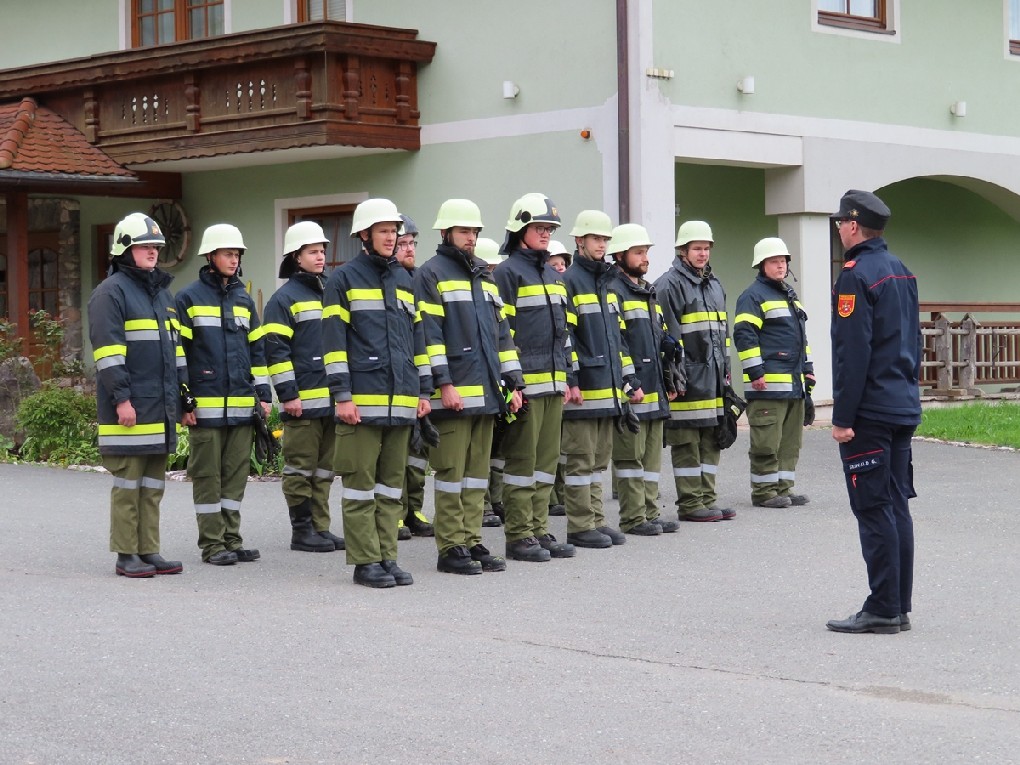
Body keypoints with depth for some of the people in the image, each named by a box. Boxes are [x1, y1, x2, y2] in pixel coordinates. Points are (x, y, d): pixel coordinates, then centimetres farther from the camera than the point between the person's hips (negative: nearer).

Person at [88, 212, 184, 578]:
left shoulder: (162, 292, 19)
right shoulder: (111, 292, -6)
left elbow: (175, 346, 24)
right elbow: (108, 351, -13)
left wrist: (182, 391, 18)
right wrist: (121, 398, -18)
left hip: (162, 406, 8)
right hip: (129, 407, -8)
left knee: (153, 482, 10)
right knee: (128, 481, -3)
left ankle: (149, 551, 15)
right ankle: (126, 556, 2)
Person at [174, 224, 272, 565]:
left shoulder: (244, 300, 15)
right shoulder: (189, 298, -2)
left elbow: (257, 349, 18)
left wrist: (263, 394, 11)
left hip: (242, 405, 5)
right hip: (206, 405, -5)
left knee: (236, 473, 8)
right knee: (207, 475, 0)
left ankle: (232, 539, 15)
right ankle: (212, 544, 5)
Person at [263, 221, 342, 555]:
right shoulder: (284, 299, -4)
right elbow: (275, 350, -10)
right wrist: (288, 395, -14)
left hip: (334, 398, 7)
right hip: (303, 401, -7)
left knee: (325, 468, 10)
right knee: (301, 467, -2)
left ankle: (320, 527, 16)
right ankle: (302, 531, 3)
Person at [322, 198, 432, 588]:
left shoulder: (404, 279, 17)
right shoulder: (344, 279, -2)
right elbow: (333, 340, -7)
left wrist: (423, 390, 14)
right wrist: (342, 395, -13)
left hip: (401, 399, 6)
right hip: (363, 399, -6)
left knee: (392, 482, 9)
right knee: (361, 483, -2)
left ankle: (387, 557, 14)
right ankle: (365, 562, 2)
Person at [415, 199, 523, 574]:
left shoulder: (484, 277, 20)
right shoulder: (431, 275, -3)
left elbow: (502, 332, 21)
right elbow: (429, 333, -11)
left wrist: (513, 381, 14)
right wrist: (444, 382, -18)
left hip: (486, 392, 7)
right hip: (453, 394, -7)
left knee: (477, 472, 10)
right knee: (452, 470, -5)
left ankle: (471, 541, 16)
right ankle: (450, 548, 0)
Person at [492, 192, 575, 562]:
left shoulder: (553, 276, 19)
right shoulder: (507, 273, -6)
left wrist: (566, 377, 18)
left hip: (553, 383, 8)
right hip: (524, 384, -8)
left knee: (547, 458, 10)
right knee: (522, 459, -4)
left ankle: (539, 530, 17)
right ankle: (518, 537, 0)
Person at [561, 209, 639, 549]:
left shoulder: (607, 283, 19)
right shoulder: (569, 282, -7)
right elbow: (562, 336, -14)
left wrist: (631, 380, 18)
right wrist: (571, 381, -20)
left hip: (608, 387, 9)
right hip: (583, 389, -8)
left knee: (599, 458, 13)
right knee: (580, 459, -4)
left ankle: (596, 520, 19)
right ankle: (580, 527, 0)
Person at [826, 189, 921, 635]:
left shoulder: (856, 275, -14)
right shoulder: (902, 272, 14)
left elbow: (852, 352, -18)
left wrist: (843, 417, -16)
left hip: (869, 412, -9)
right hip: (904, 407, 9)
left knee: (874, 510, -5)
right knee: (896, 506, 11)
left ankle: (883, 610, -3)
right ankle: (900, 607, 15)